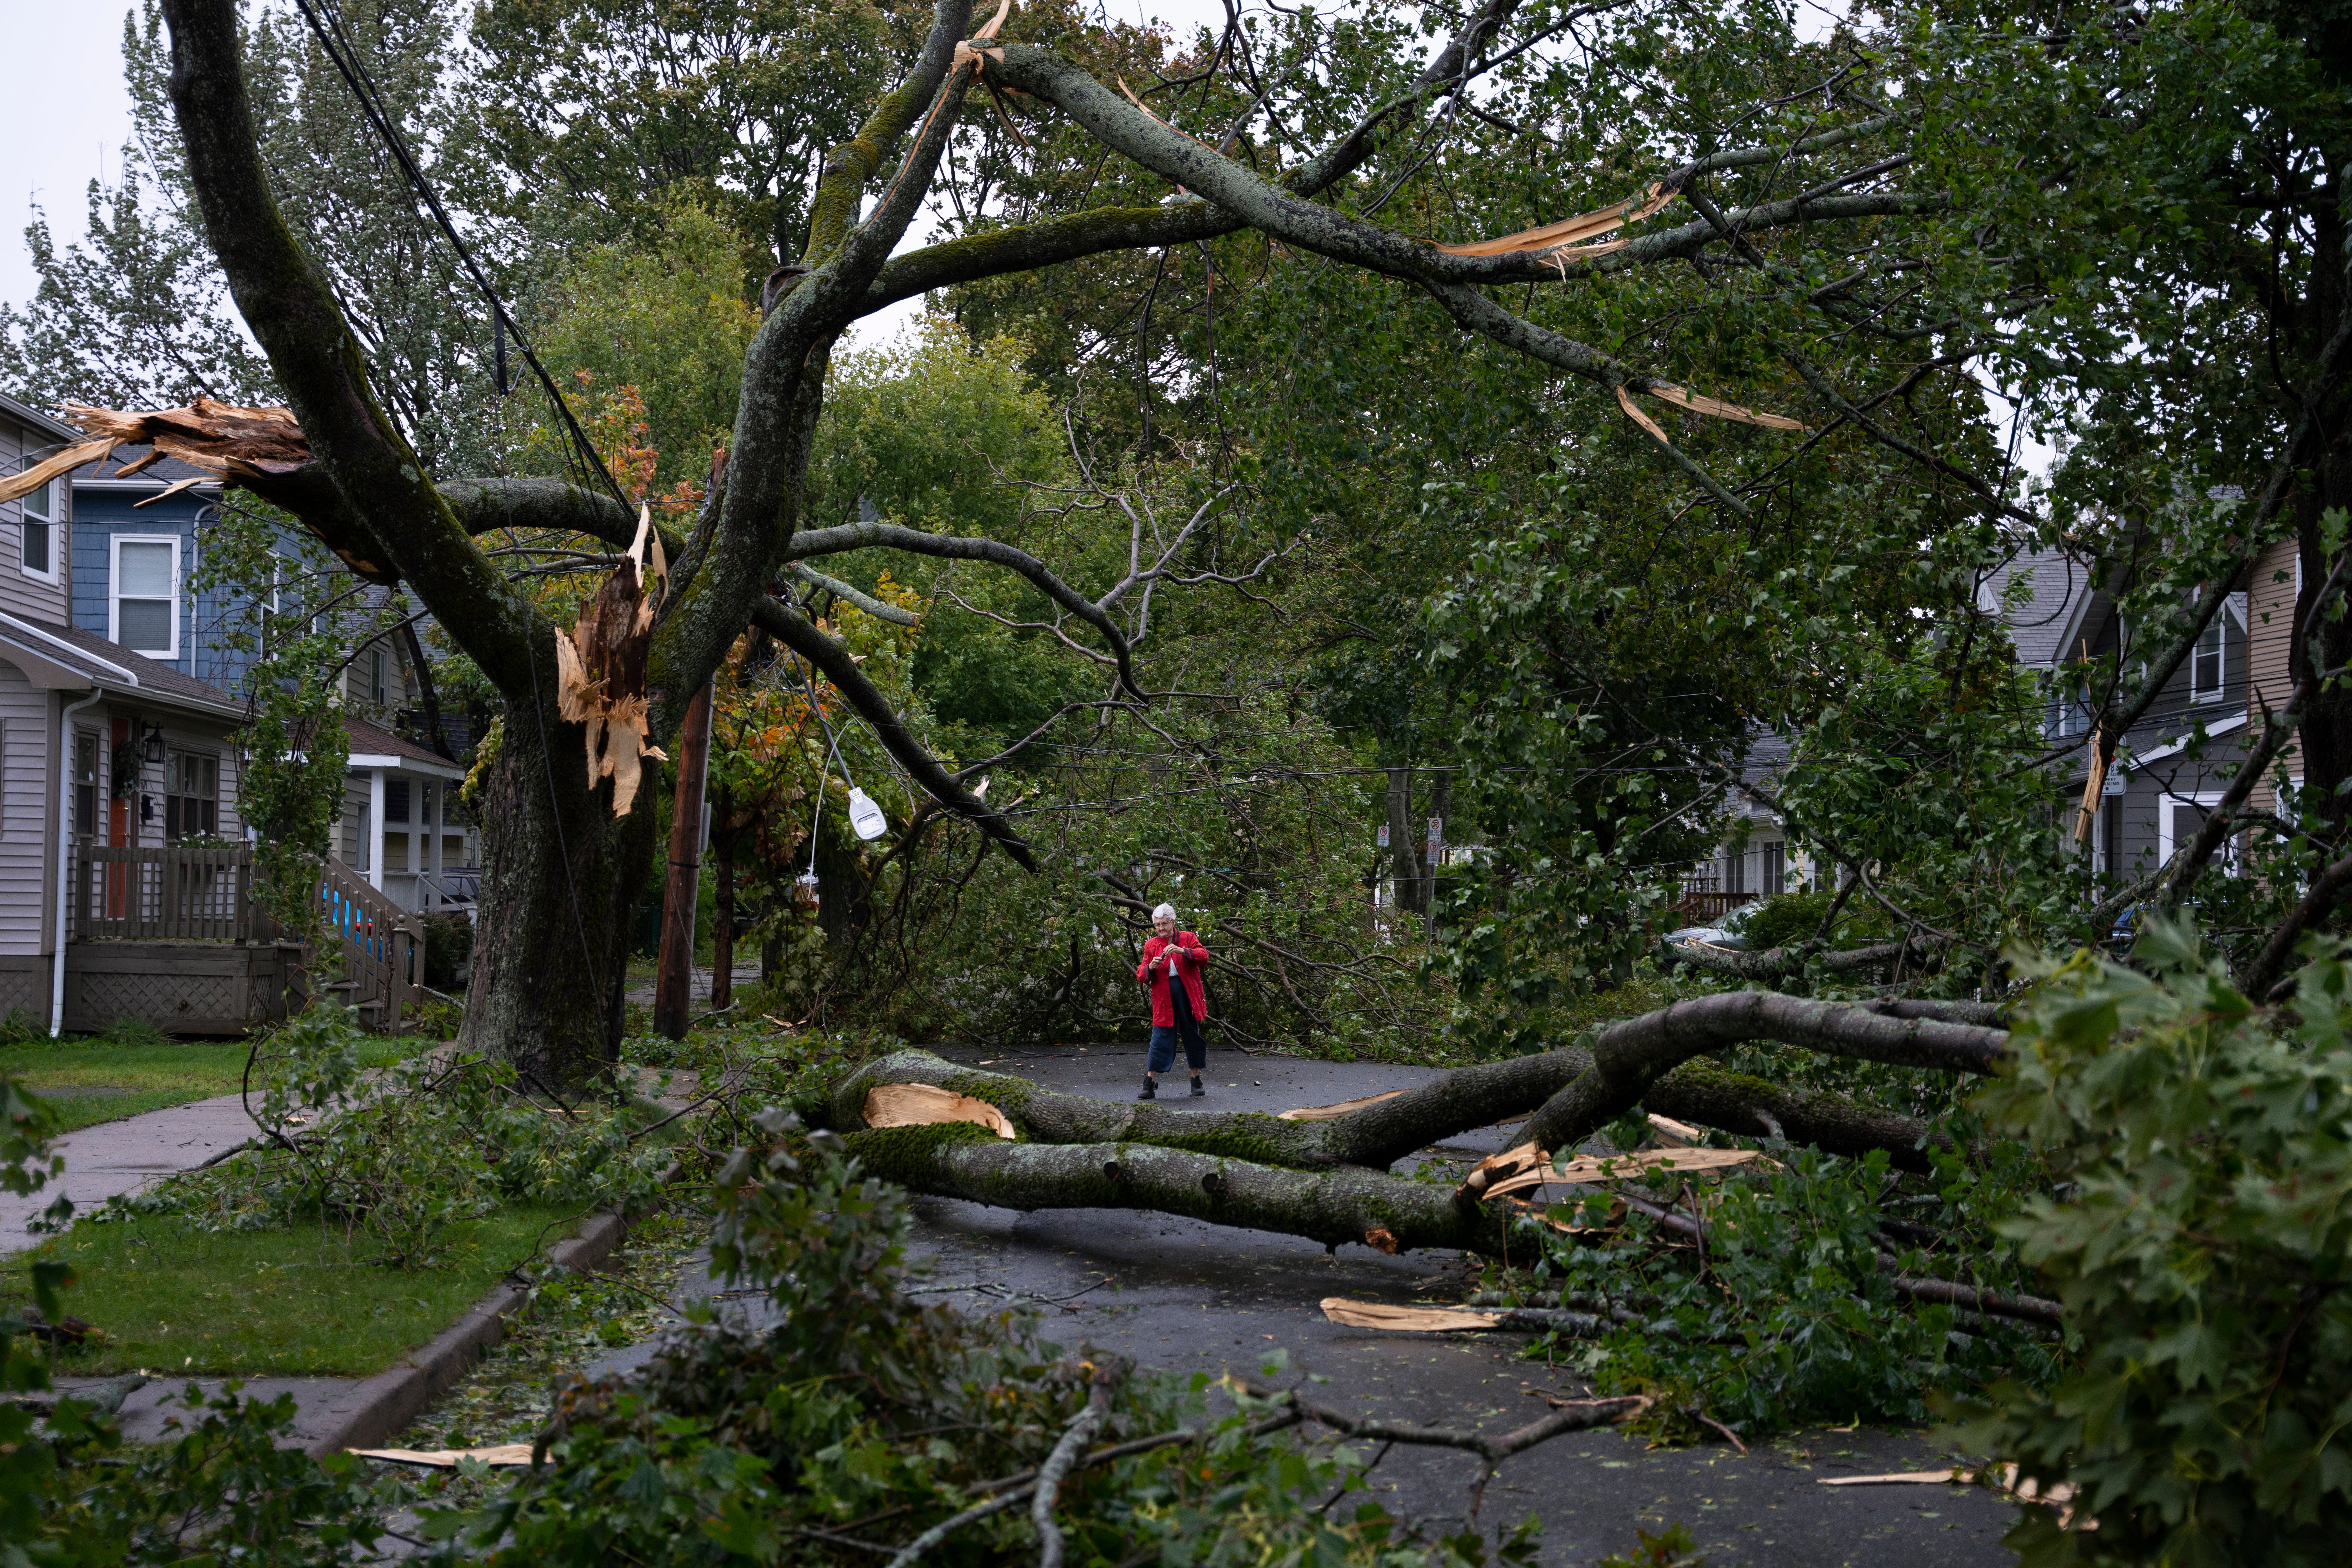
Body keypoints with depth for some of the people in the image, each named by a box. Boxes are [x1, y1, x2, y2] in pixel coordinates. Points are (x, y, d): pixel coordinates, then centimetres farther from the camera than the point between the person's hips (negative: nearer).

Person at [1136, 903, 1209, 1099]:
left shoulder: (1188, 938, 5)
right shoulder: (1151, 945, 9)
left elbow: (1204, 957, -11)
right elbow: (1141, 975, 5)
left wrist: (1182, 951, -25)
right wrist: (1150, 967, -18)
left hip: (1188, 995, 0)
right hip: (1163, 998, 0)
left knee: (1193, 1035, 6)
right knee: (1161, 1038, -5)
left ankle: (1196, 1080, 18)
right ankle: (1150, 1084, -4)